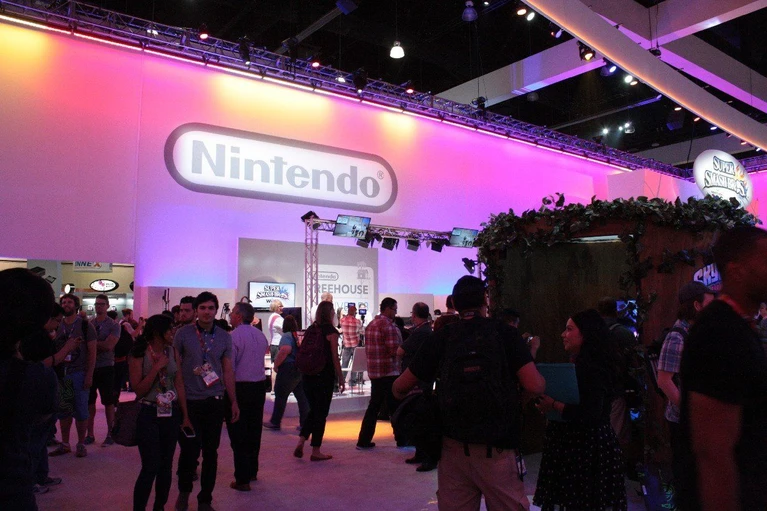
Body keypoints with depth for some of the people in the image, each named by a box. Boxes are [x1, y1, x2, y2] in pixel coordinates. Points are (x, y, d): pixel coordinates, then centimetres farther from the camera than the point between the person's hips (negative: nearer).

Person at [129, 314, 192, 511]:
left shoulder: (173, 353, 3)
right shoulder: (139, 355, -8)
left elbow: (180, 385, 7)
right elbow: (138, 390, -12)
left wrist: (185, 416, 8)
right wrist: (157, 367, -18)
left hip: (172, 414, 4)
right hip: (149, 415, -4)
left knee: (166, 466, 10)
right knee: (150, 467, -6)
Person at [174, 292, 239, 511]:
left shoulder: (224, 337, 4)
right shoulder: (183, 334, -3)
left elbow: (228, 371, 8)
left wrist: (234, 401, 6)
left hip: (215, 402, 2)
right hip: (189, 401, -2)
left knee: (211, 452, 8)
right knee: (189, 450, 1)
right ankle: (184, 491, 30)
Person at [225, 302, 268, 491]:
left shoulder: (233, 336, -15)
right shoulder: (260, 334, 8)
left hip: (239, 387, -7)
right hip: (260, 385, 7)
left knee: (238, 434, 1)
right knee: (254, 430, 18)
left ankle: (242, 480, 4)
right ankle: (252, 471, 31)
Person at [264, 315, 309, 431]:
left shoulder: (287, 335, -10)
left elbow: (285, 350, -27)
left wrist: (276, 365, -17)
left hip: (288, 368, -6)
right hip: (302, 369, 7)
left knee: (280, 396, 5)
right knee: (302, 396, 8)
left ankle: (275, 422, 14)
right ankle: (305, 423, 9)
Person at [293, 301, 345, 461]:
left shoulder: (310, 329, 8)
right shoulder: (331, 331, -10)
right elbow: (335, 358, -10)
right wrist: (340, 378, -2)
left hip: (308, 375, 6)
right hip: (324, 376, -6)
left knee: (313, 410, 19)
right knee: (321, 413, 4)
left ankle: (301, 442, 7)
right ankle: (315, 451, 10)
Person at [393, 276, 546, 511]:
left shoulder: (441, 337, 0)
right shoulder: (505, 334, -4)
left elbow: (400, 388, 4)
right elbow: (535, 386, -13)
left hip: (453, 448, 2)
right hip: (496, 450, -2)